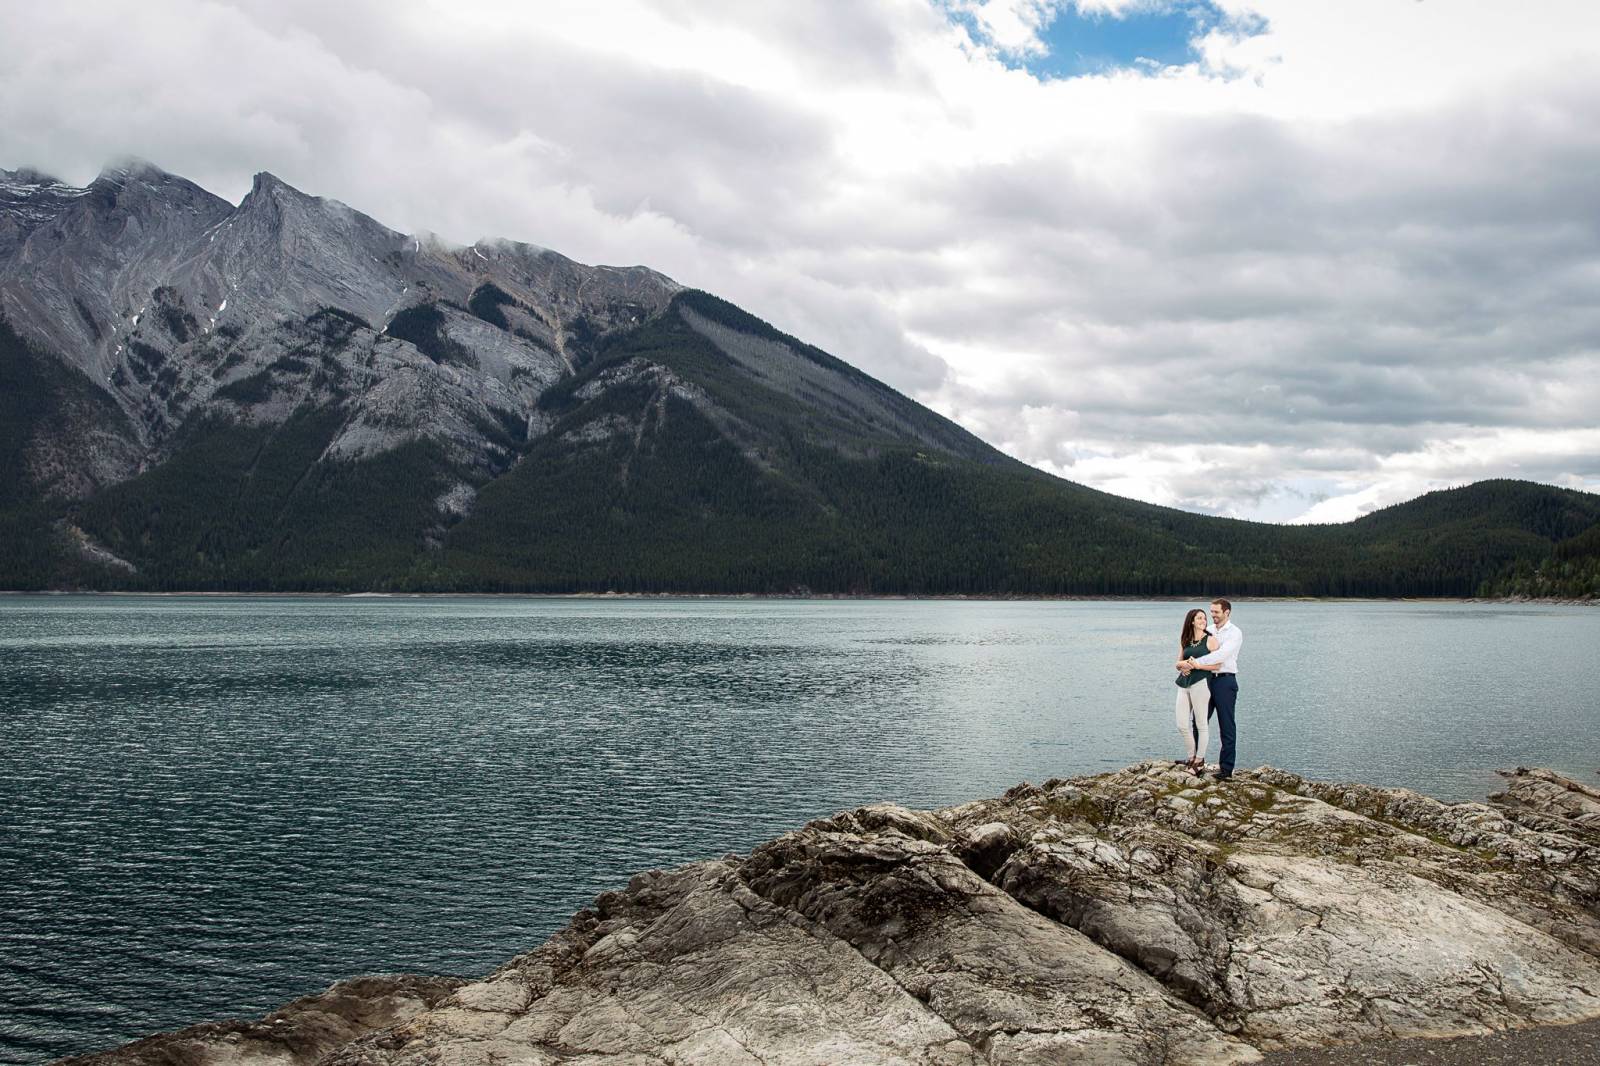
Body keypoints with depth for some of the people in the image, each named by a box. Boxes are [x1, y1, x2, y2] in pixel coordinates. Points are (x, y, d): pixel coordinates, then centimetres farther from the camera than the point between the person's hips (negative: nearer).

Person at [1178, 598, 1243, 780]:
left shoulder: (1235, 633, -7)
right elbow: (1190, 651, 9)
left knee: (1226, 726, -1)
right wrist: (1186, 664, -14)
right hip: (1206, 679, 6)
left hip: (1225, 681, -6)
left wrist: (1194, 663, -26)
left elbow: (1220, 655, -21)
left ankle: (1226, 768, 3)